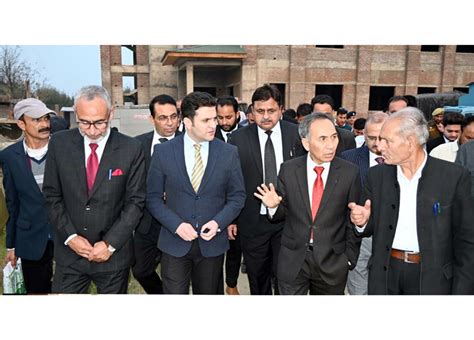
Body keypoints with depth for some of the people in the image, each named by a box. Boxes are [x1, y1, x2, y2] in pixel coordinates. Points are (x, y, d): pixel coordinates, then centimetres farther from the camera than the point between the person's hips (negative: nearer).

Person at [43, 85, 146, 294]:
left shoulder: (131, 149, -10)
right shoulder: (60, 143, -4)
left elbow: (135, 201, -7)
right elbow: (52, 195, 2)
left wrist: (110, 243, -11)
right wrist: (70, 236, -7)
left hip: (114, 253, -1)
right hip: (69, 251, 1)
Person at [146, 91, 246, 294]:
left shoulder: (229, 153, -3)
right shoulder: (163, 152, -5)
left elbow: (237, 196, 3)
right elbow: (153, 197, -1)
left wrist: (218, 222, -12)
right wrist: (177, 225, -14)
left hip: (212, 242, 1)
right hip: (175, 242, -1)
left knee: (208, 293, 17)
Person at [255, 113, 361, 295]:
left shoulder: (349, 172, -7)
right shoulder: (288, 169, -5)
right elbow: (282, 213, 3)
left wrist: (350, 257, 2)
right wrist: (273, 206, -18)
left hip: (332, 261, 0)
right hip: (292, 260, 0)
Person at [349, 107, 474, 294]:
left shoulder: (454, 176, -10)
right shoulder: (377, 175, -1)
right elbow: (372, 228, 6)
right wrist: (363, 221, -16)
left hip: (431, 277, -2)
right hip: (384, 274, 3)